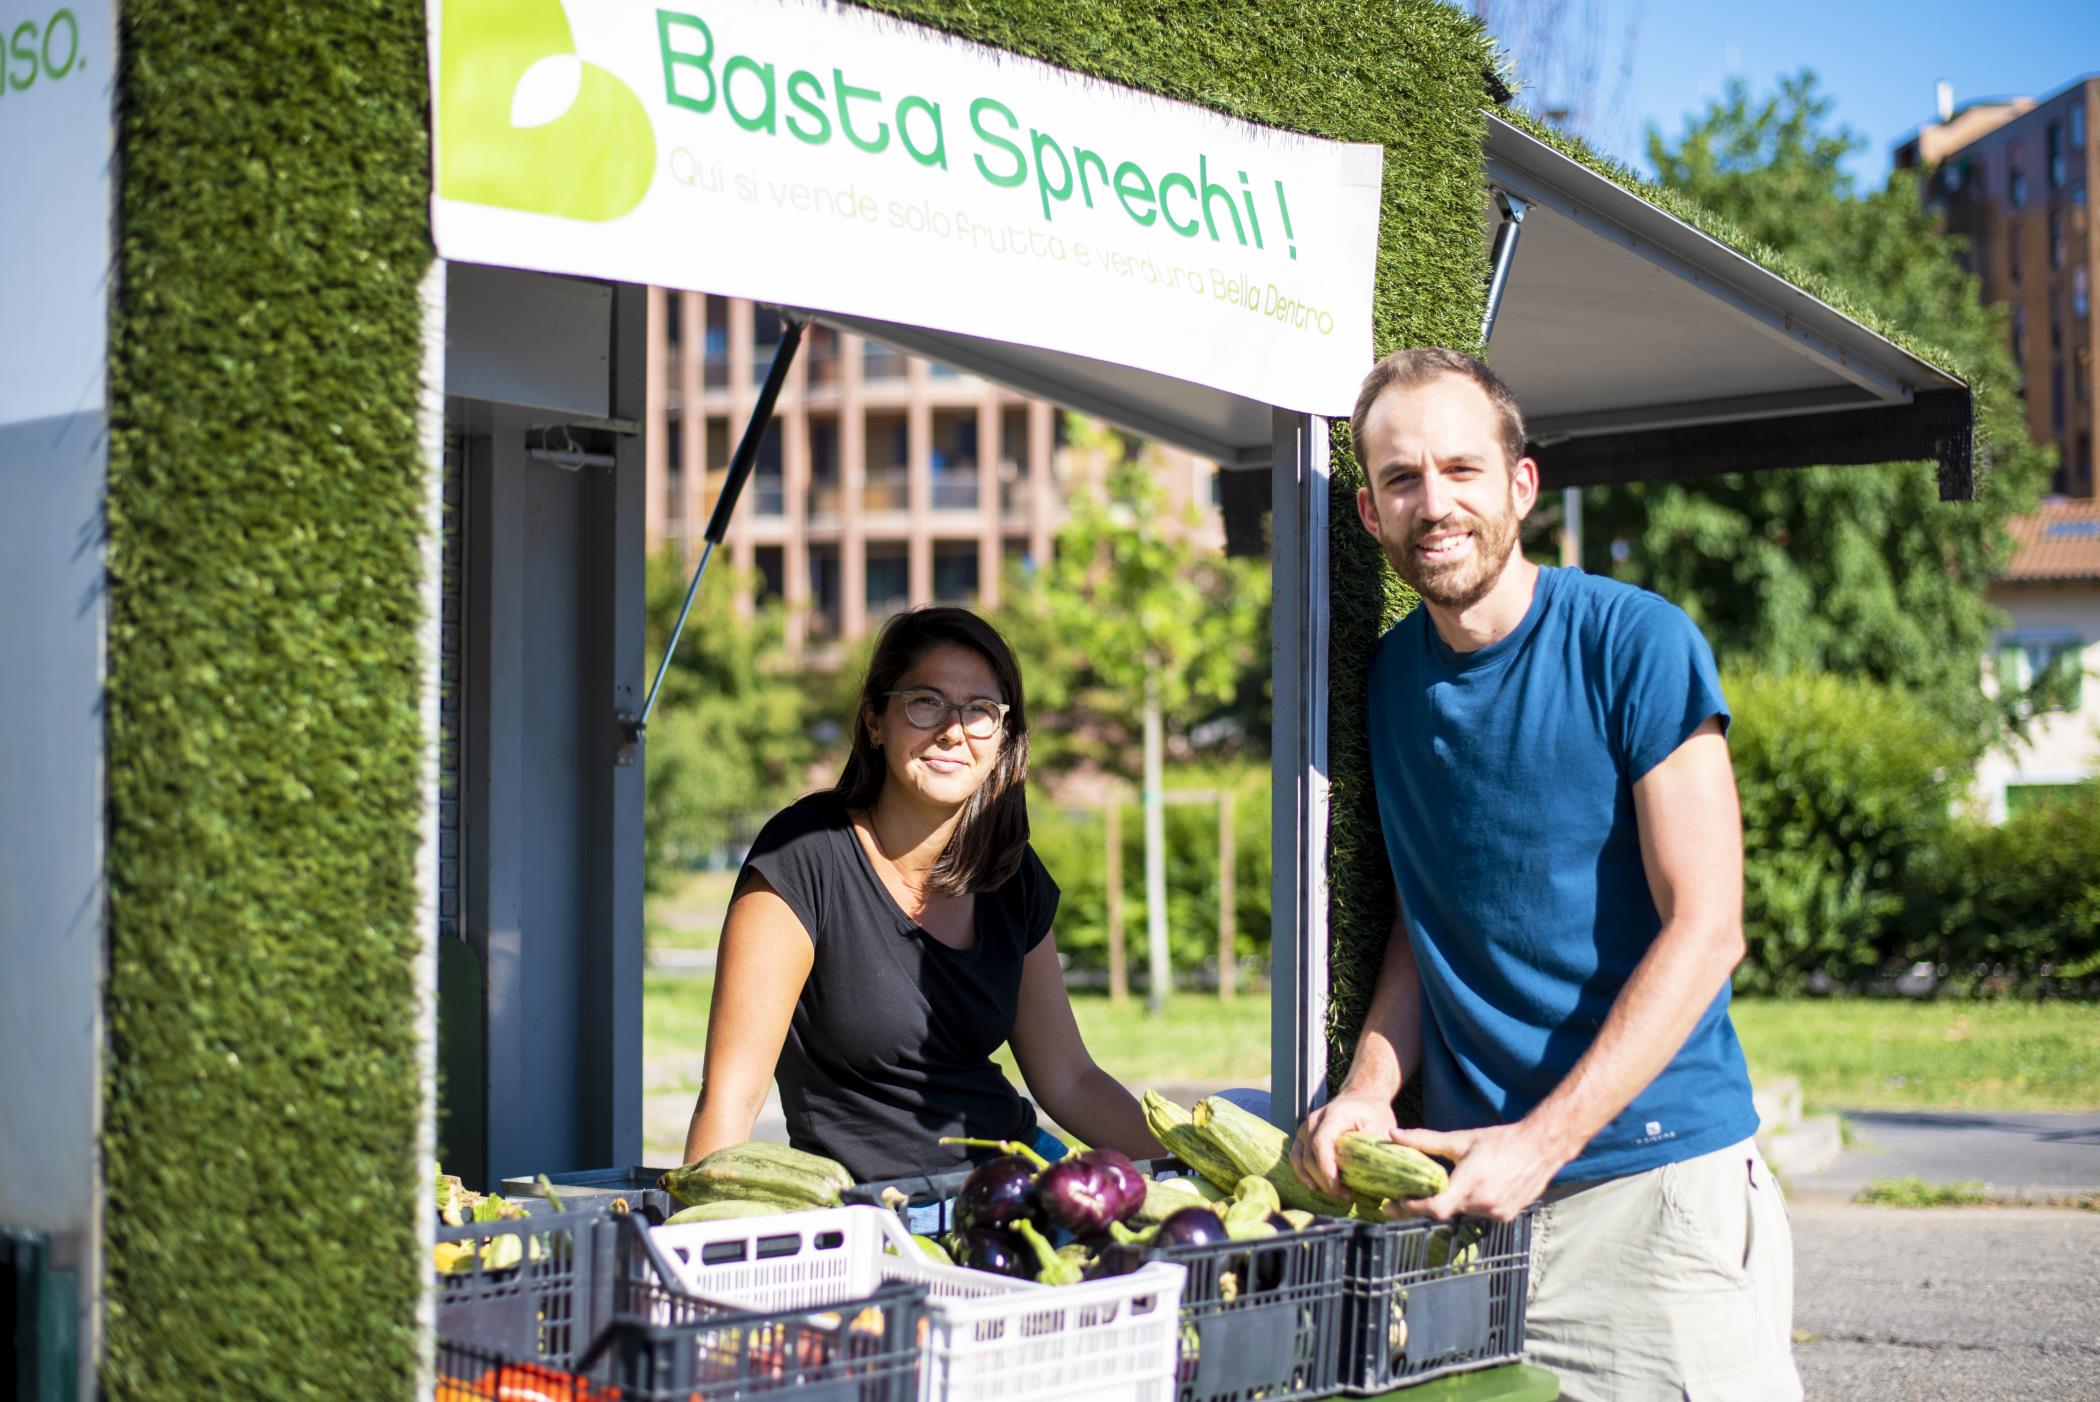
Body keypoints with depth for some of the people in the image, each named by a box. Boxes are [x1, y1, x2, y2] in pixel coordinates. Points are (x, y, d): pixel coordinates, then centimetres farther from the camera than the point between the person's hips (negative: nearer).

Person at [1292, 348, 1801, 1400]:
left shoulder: (1637, 644, -9)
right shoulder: (1389, 676, 7)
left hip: (1655, 1168, -4)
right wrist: (1370, 1089, -5)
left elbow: (1704, 928, -12)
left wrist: (1539, 1142, -17)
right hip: (1464, 1191, 4)